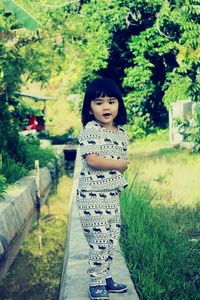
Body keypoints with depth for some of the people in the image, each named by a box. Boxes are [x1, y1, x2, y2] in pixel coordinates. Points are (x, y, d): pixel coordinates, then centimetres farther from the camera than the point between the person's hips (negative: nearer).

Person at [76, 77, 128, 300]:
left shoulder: (121, 133, 10)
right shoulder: (90, 130, -11)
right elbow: (91, 160, -21)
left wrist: (121, 182, 5)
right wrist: (118, 164, -11)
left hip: (113, 195, 7)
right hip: (92, 195, -7)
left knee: (112, 238, 14)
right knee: (99, 240, -5)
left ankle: (105, 277, 29)